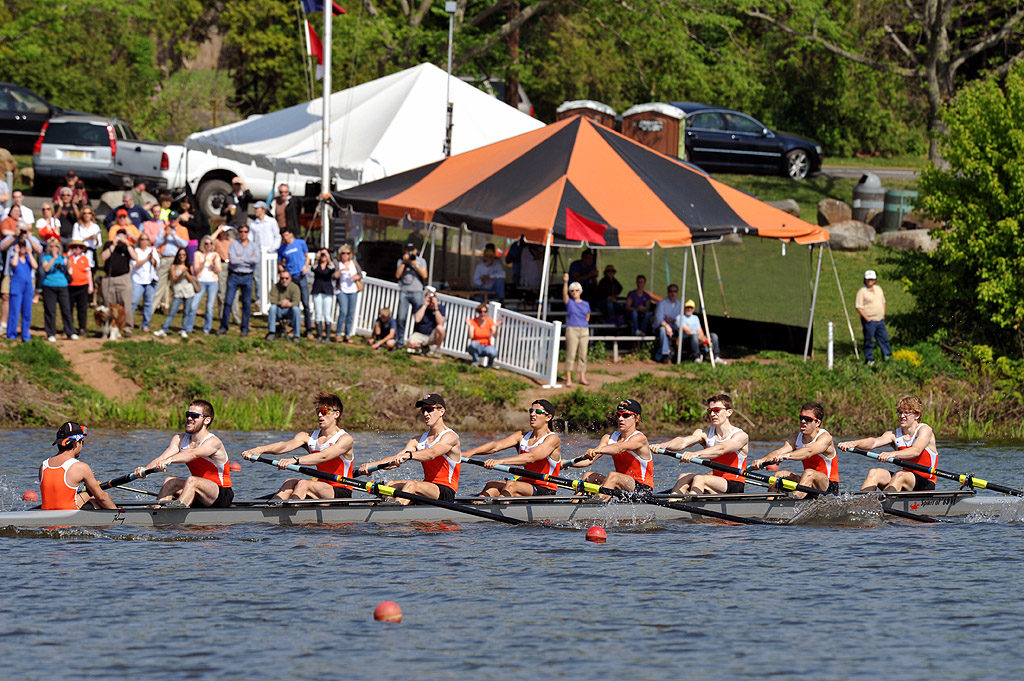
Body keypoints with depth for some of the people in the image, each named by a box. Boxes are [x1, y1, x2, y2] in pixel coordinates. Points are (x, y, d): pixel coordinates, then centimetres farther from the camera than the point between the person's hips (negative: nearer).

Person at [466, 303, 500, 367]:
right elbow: (470, 336, -18)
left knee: (494, 352, -34)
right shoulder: (473, 321, -7)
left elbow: (494, 335, -15)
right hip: (476, 347, -1)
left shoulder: (490, 320, -3)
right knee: (474, 343, -37)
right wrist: (469, 326, -32)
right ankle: (475, 361, -10)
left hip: (487, 347, 1)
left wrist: (496, 327, -33)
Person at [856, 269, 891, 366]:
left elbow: (883, 302, 23)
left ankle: (887, 356, 19)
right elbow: (858, 307, -11)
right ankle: (869, 359, 8)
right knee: (869, 341, 0)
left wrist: (883, 315, 13)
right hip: (869, 321, -6)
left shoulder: (878, 289, 12)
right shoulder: (862, 291, -8)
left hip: (880, 320, 6)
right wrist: (866, 318, -15)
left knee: (884, 339, 9)